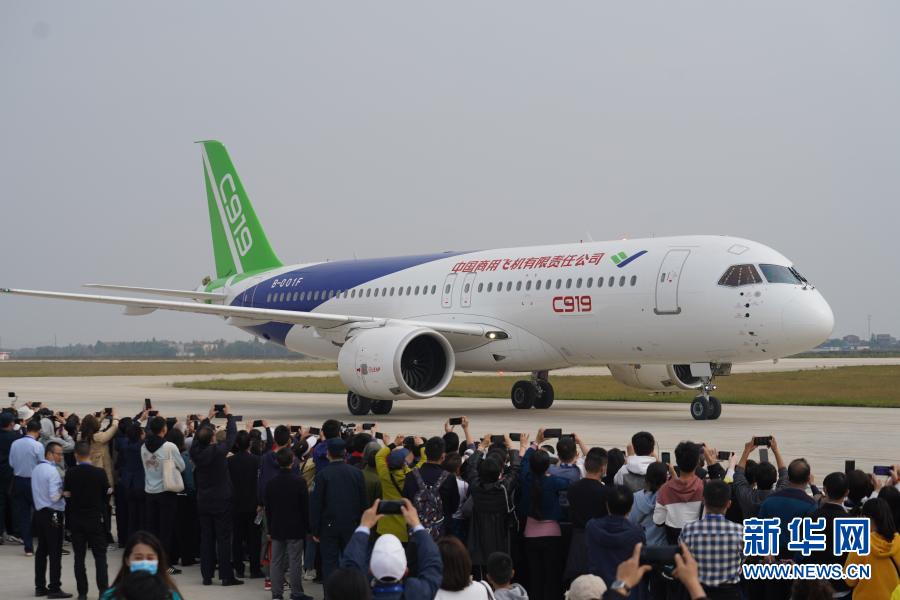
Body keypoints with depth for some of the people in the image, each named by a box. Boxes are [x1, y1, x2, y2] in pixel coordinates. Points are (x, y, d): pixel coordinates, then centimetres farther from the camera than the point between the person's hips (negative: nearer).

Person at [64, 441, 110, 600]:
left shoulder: (70, 474, -8)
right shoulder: (100, 473, -9)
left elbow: (67, 496, -2)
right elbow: (106, 497, -2)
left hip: (76, 520, 1)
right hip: (96, 520, -1)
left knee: (79, 557, 8)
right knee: (100, 556, 4)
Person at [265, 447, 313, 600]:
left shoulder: (271, 483, 3)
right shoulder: (299, 482, -10)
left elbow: (268, 509, 8)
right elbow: (305, 507, -7)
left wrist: (270, 529, 15)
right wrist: (307, 528, 1)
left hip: (277, 528, 4)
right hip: (295, 528, -4)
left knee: (276, 562, 7)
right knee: (295, 562, -1)